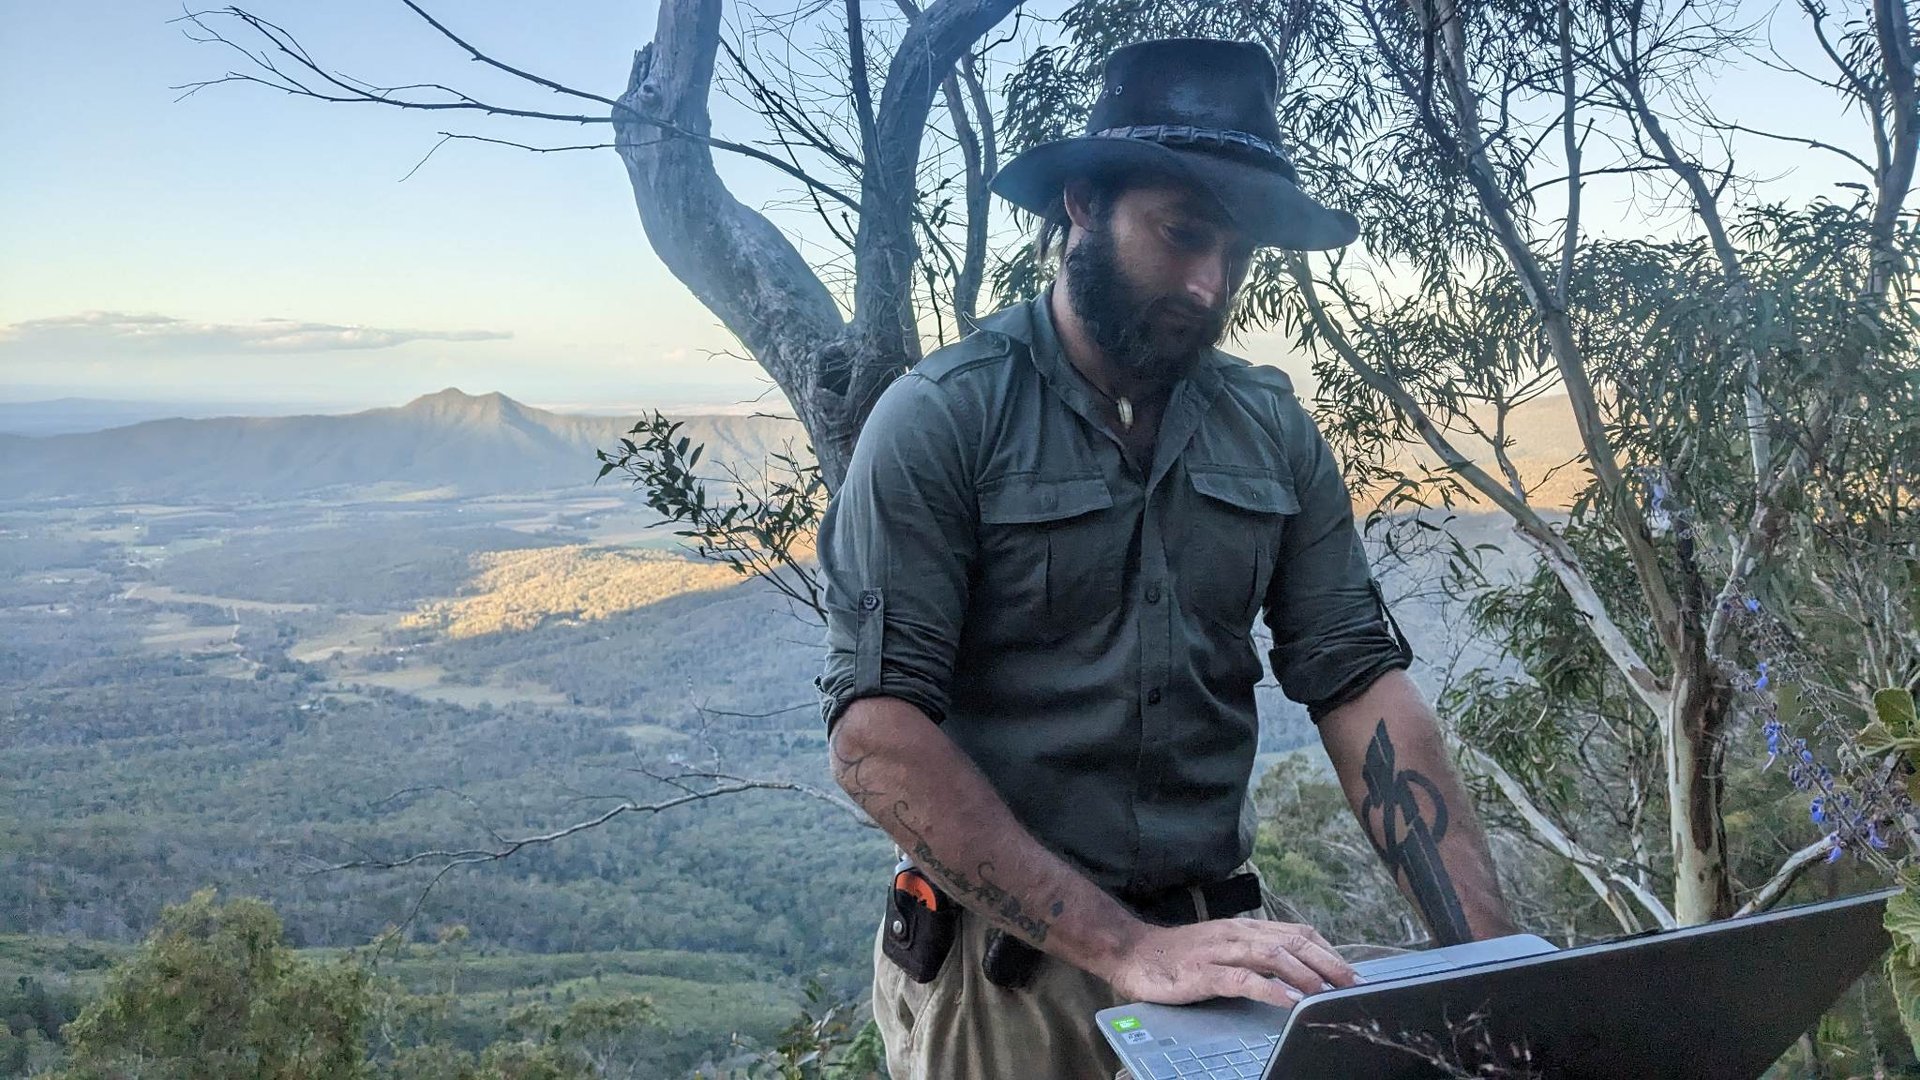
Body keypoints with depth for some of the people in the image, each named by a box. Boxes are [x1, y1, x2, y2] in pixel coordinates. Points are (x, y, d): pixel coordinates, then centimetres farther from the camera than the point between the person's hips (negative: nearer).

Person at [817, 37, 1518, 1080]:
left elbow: (1359, 684, -1)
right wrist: (1128, 950, -28)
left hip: (1212, 942, 5)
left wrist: (1498, 962, -11)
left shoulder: (1273, 428, 1)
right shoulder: (939, 419, -14)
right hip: (1003, 967, -4)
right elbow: (877, 732, -21)